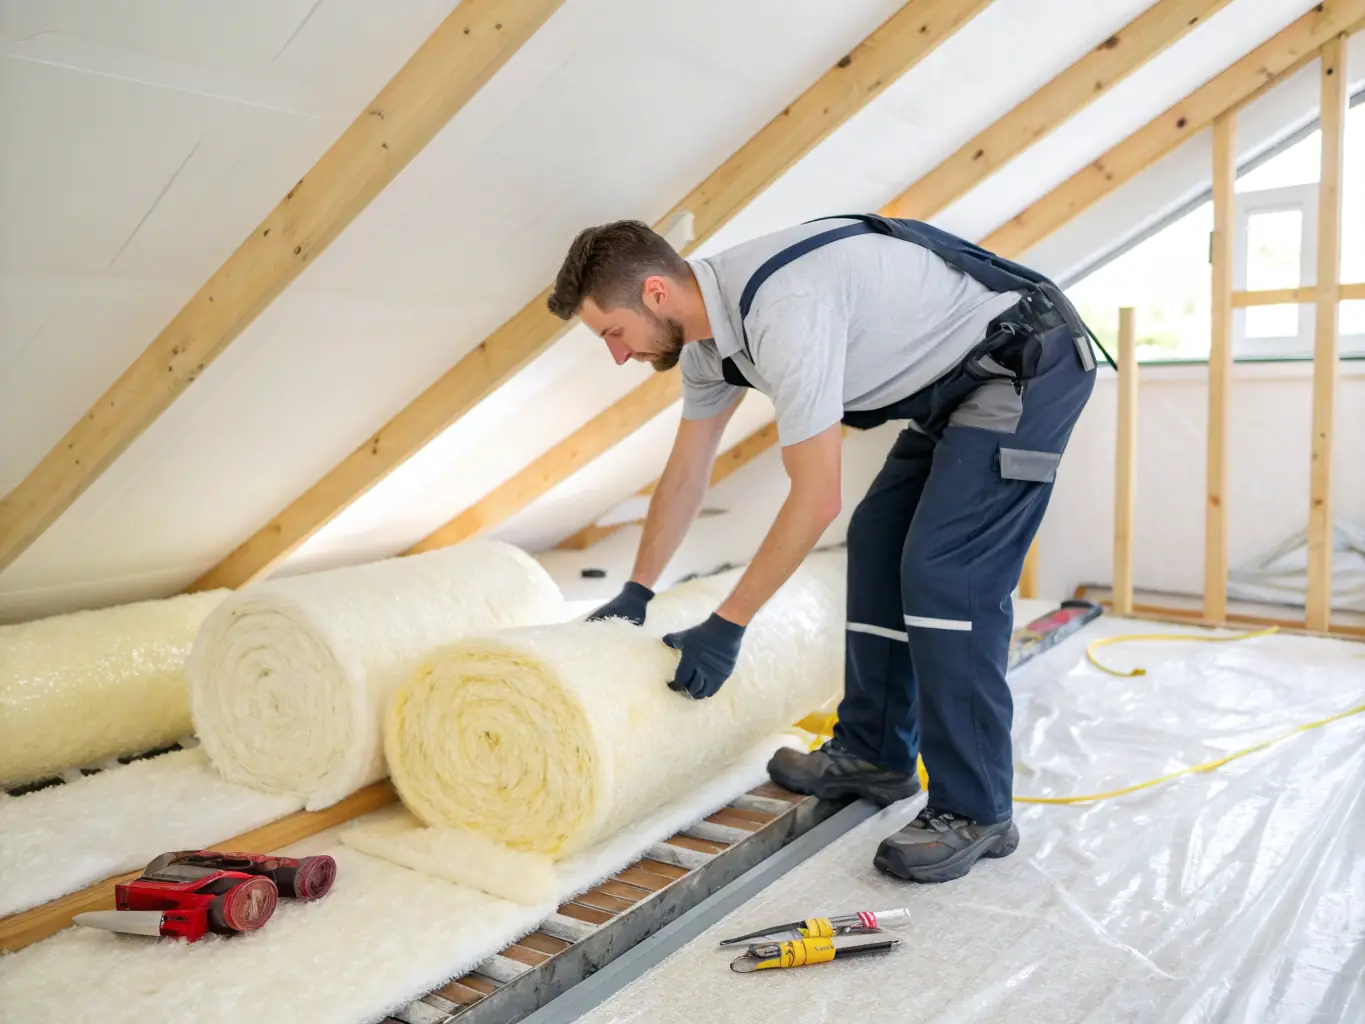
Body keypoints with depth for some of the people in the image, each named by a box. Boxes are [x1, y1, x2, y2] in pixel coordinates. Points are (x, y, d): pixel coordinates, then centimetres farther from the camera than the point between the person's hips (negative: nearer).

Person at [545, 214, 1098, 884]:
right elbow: (685, 473, 11)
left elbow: (817, 499, -28)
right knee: (876, 541, 11)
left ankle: (974, 812, -5)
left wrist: (726, 627, -21)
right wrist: (635, 593, 16)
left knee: (943, 572, -16)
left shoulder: (782, 309, -31)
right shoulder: (708, 328, 0)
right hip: (958, 381, 10)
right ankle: (876, 755, 21)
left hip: (1028, 367, -10)